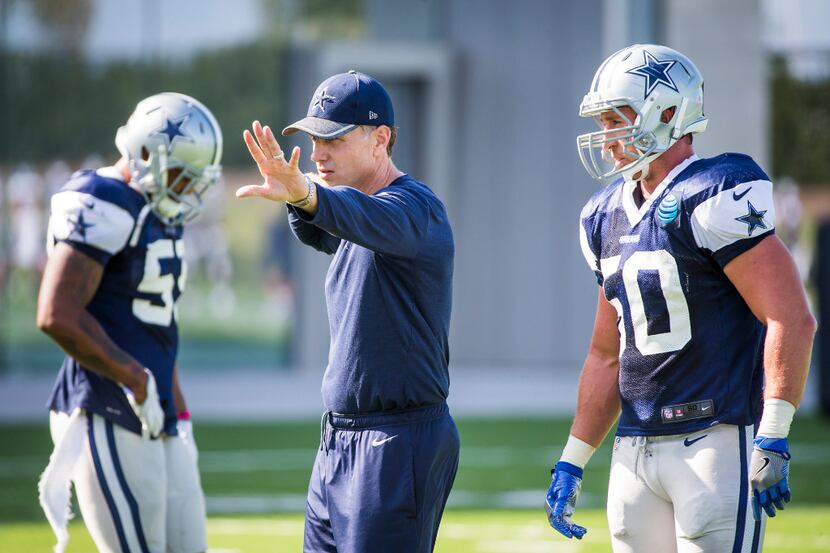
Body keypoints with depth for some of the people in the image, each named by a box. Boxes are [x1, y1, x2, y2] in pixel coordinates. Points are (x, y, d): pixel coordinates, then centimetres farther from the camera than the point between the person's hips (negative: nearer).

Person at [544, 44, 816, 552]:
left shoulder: (712, 200, -11)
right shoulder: (608, 217, 14)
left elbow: (792, 319, -17)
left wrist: (773, 438, -21)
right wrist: (572, 463, 20)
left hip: (716, 441, -8)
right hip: (636, 449, 8)